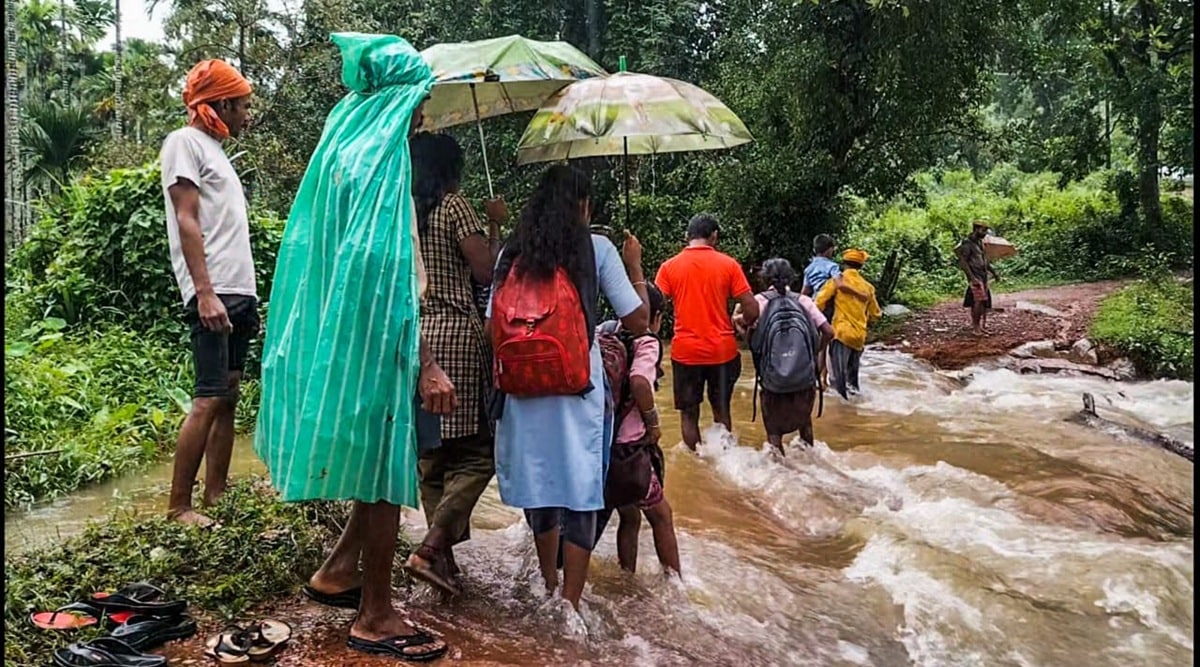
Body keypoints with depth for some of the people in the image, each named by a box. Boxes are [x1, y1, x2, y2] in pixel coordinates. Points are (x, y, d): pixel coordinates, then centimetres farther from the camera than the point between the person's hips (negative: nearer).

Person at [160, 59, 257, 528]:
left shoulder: (215, 150, 23)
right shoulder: (185, 142, -2)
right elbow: (186, 221, -12)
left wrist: (246, 296, 16)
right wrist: (205, 293, -21)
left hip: (239, 294, 9)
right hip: (213, 295, -9)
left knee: (227, 398, 8)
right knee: (208, 399, -11)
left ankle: (216, 499, 13)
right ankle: (178, 508, -3)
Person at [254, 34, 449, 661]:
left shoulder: (342, 150, 13)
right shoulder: (380, 159, -15)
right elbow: (384, 272, -23)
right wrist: (425, 363, -23)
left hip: (339, 338, 9)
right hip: (373, 345, -9)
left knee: (381, 464, 20)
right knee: (384, 470, 2)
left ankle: (337, 571, 30)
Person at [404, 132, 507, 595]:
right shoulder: (453, 206, -4)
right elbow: (486, 272, -8)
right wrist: (495, 225, 4)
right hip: (456, 335, -7)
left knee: (430, 454, 11)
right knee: (477, 451, -1)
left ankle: (443, 558, 14)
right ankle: (430, 548, -12)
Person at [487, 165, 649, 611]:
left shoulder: (513, 252, 7)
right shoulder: (596, 248, -1)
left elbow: (492, 327, 5)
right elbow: (637, 321, -1)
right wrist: (635, 266, 12)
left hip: (523, 391, 4)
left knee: (538, 484, 18)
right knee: (580, 491, 5)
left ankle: (549, 587, 36)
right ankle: (569, 605, 9)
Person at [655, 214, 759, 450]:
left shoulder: (669, 266, -2)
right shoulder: (728, 264, -3)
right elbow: (752, 309, -7)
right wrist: (741, 322, 14)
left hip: (685, 351, 0)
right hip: (722, 350, 1)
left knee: (689, 414, 12)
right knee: (722, 411, 17)